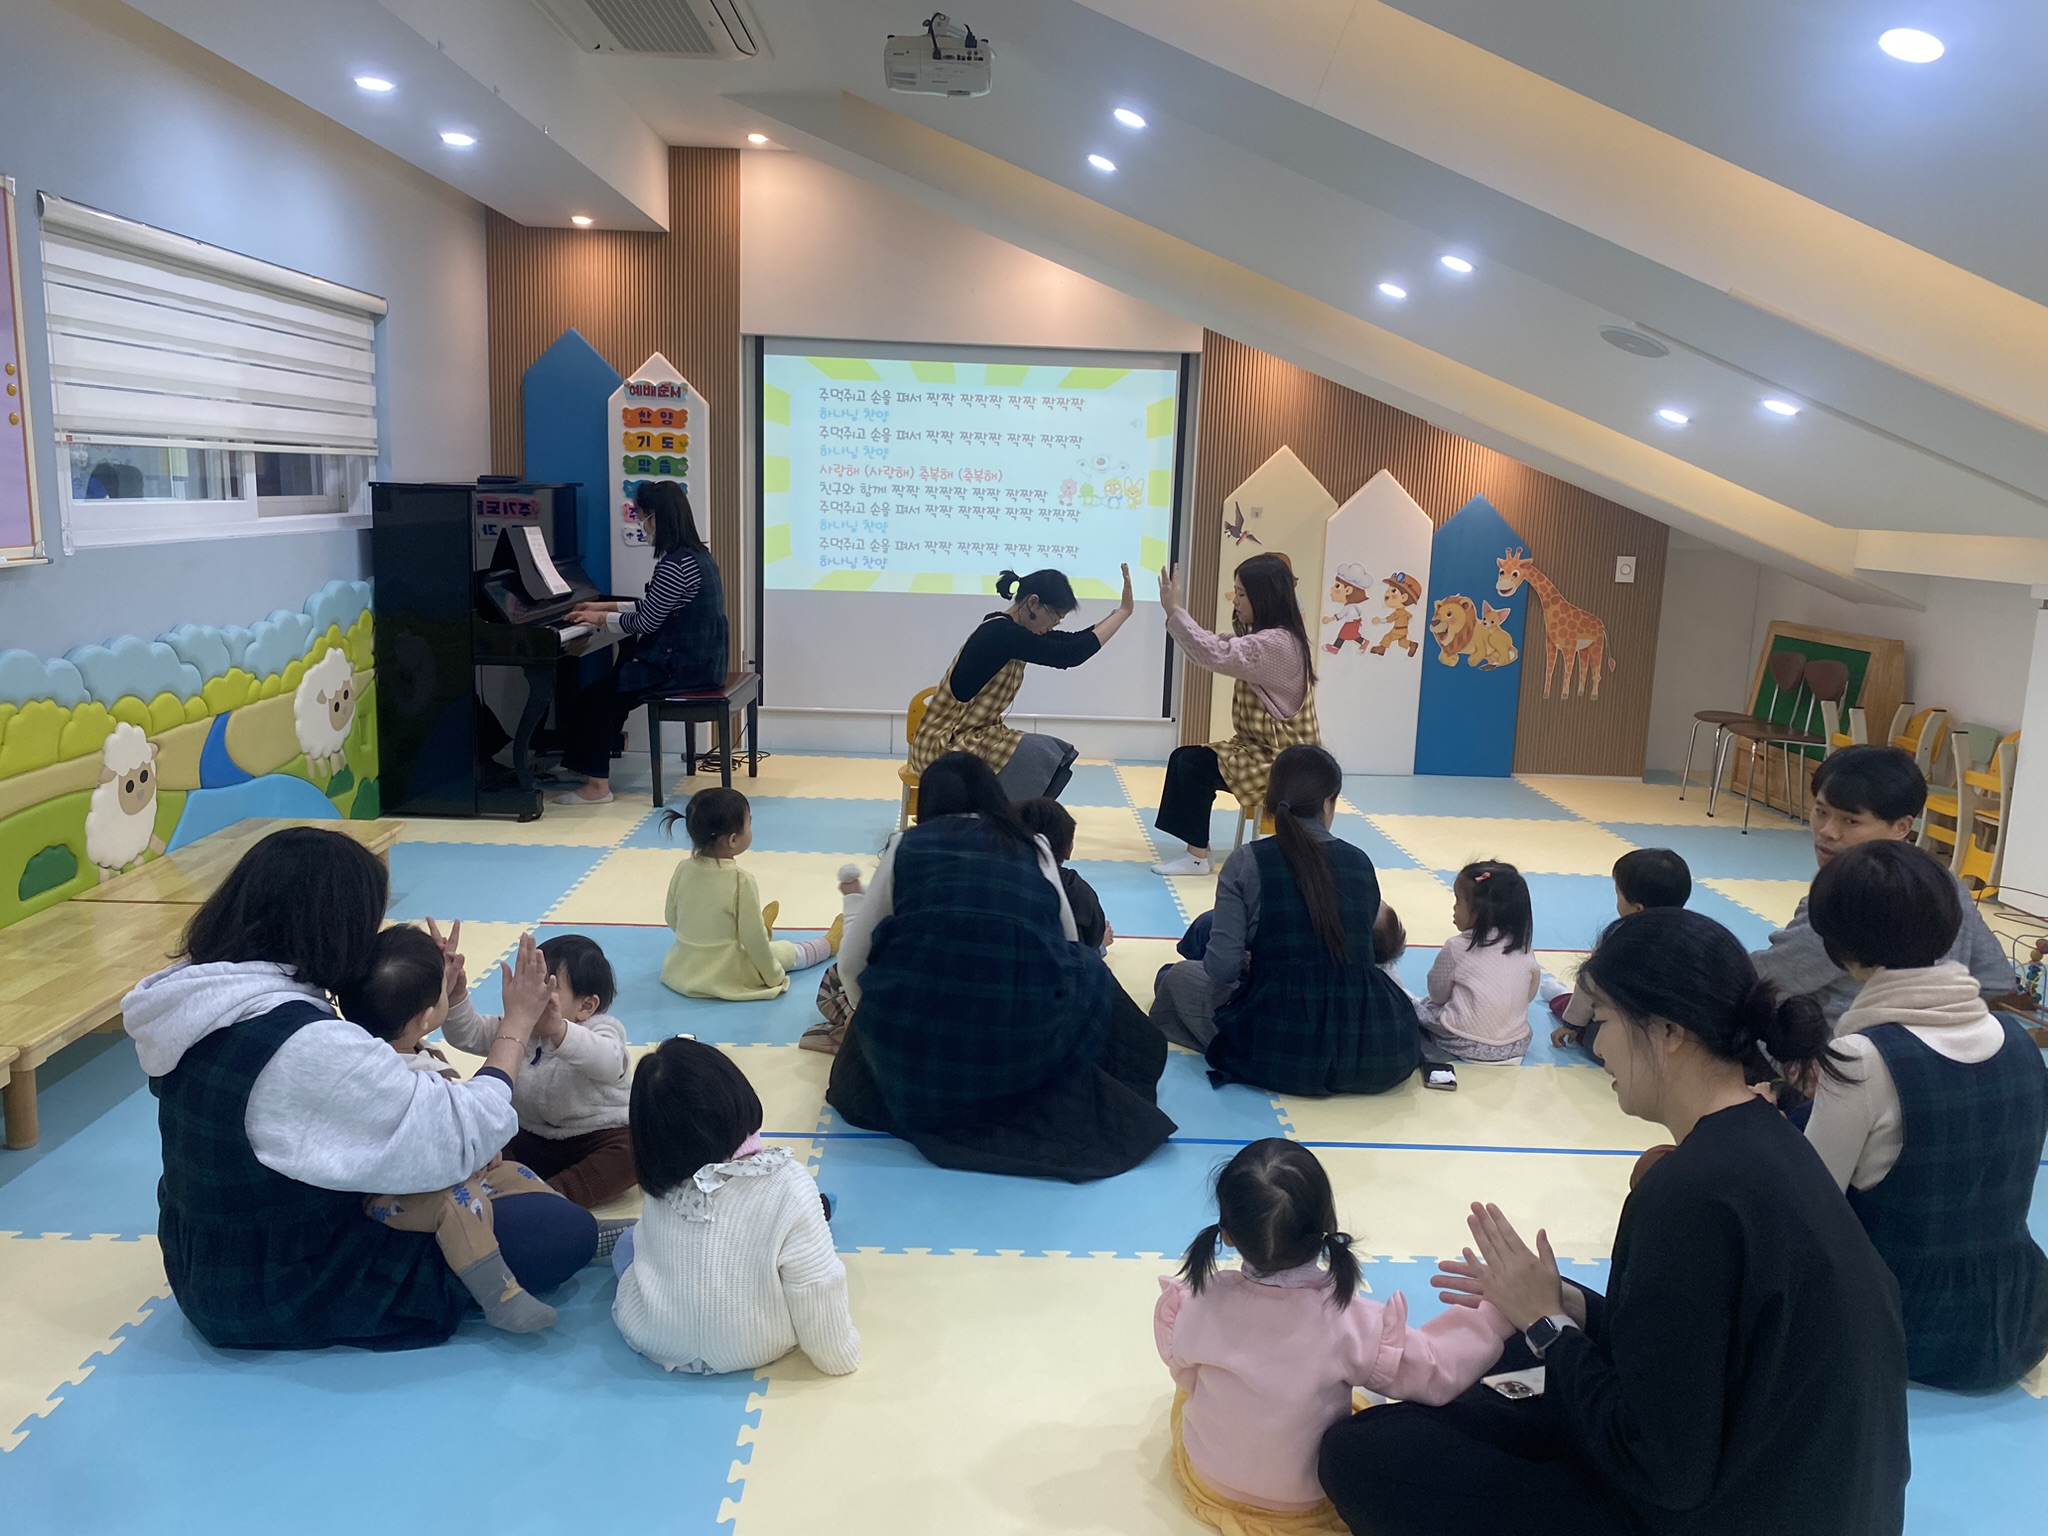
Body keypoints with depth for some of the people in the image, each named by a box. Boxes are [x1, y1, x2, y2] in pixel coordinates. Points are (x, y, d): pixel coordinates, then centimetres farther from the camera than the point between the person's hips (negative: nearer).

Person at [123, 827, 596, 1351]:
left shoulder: (203, 999, -5)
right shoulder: (306, 1048, -33)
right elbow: (463, 1138, -26)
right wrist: (517, 1023, -13)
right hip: (297, 1297, -9)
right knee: (566, 1230, -6)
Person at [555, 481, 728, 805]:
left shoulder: (676, 564, -21)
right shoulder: (695, 554, 11)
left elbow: (644, 623, -17)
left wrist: (601, 619, -1)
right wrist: (607, 607, 21)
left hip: (681, 667, -10)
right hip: (697, 659, 10)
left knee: (588, 698, -5)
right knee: (607, 688, 21)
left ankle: (597, 783, 1)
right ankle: (592, 763, 27)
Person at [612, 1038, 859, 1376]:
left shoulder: (660, 1184, -16)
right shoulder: (787, 1186, -29)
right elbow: (816, 1286, -22)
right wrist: (841, 1354, -6)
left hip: (648, 1336, 2)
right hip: (747, 1350, -1)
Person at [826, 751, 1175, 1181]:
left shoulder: (906, 846, 12)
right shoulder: (1033, 850, 14)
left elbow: (852, 962, 15)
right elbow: (1068, 949, 23)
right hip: (1029, 1050, 0)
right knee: (1090, 974, 28)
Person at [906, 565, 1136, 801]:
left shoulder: (1007, 629, 6)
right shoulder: (1001, 633, -22)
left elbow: (1072, 642, 10)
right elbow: (1069, 655, -24)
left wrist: (1120, 611, 2)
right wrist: (1124, 610, -18)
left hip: (971, 736, 10)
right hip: (945, 746, -10)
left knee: (1056, 755, 0)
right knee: (1041, 759, -18)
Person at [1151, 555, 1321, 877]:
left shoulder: (1277, 644, -24)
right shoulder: (1264, 638, 10)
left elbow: (1216, 655, -33)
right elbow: (1220, 647, 9)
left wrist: (1174, 610, -28)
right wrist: (1175, 615, -3)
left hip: (1283, 762, -10)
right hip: (1264, 749, 10)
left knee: (1194, 764, -15)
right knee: (1182, 757, 4)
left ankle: (1198, 856, -5)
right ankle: (1195, 846, 5)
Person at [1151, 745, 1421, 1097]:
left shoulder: (1248, 861, -5)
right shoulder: (1361, 862, 5)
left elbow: (1222, 966, -11)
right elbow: (1364, 952, 12)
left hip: (1280, 1045, -3)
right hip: (1376, 1050, 3)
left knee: (1180, 975, 22)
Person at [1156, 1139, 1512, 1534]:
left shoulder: (1196, 1303, -26)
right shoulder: (1350, 1322, -32)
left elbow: (1185, 1372, -6)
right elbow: (1434, 1372, -18)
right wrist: (1497, 1312, -12)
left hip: (1207, 1480, 1)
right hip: (1306, 1503, -1)